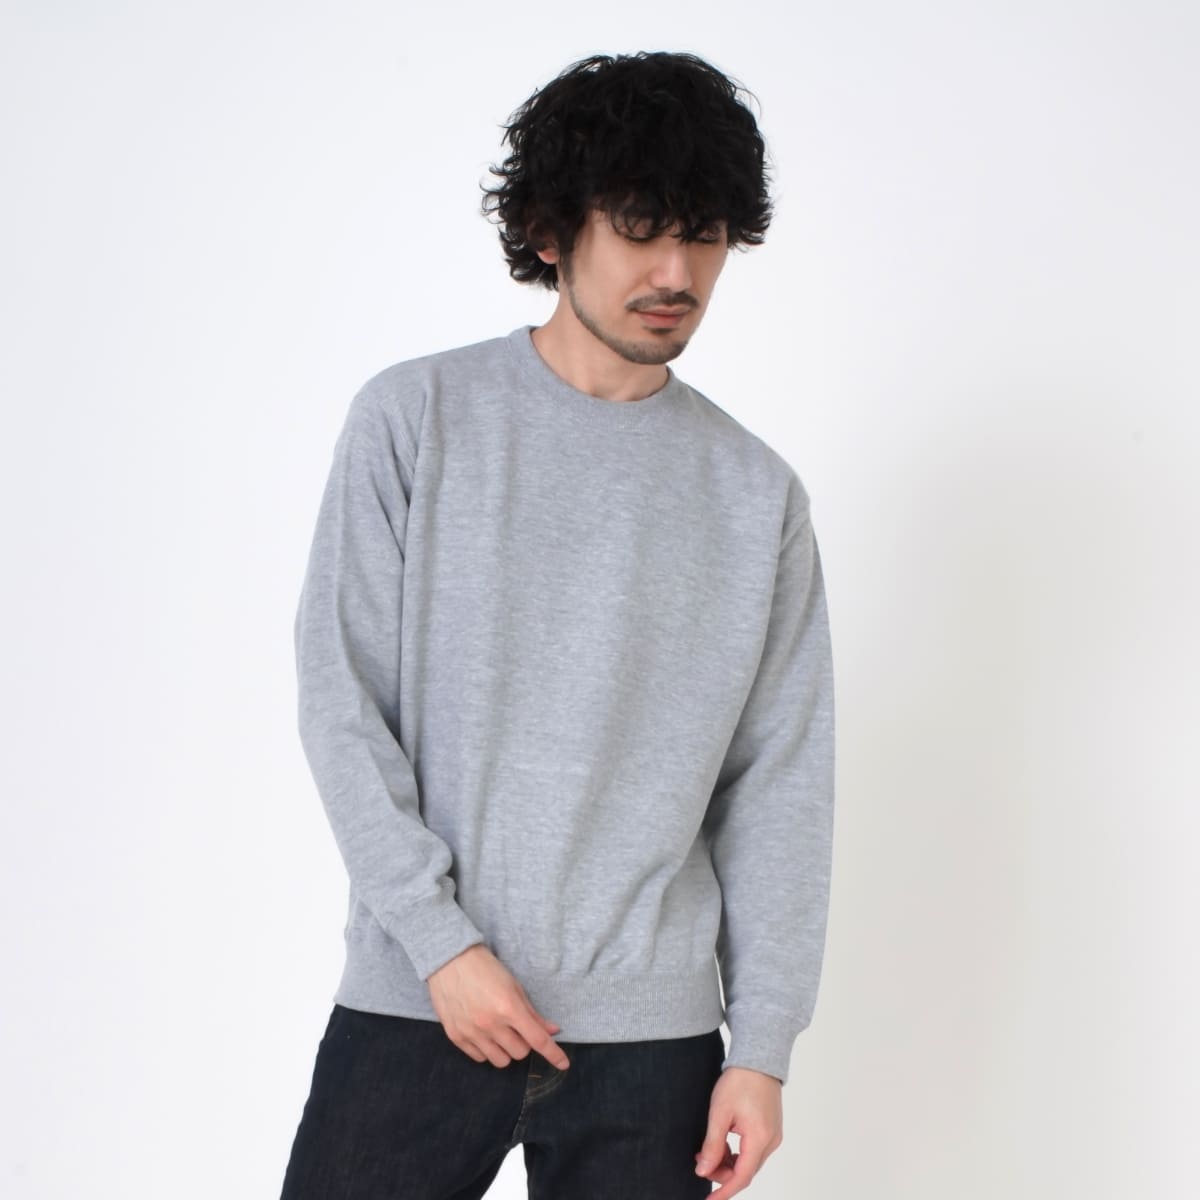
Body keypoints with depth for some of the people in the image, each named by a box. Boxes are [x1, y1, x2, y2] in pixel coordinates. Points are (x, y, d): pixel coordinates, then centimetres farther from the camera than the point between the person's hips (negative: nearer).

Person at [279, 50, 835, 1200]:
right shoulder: (415, 417, 0)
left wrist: (763, 1045, -1)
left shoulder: (756, 491, 5)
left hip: (650, 1031, 2)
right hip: (412, 1003, -1)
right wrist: (440, 937, -10)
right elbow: (340, 702, -3)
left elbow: (779, 785, 4)